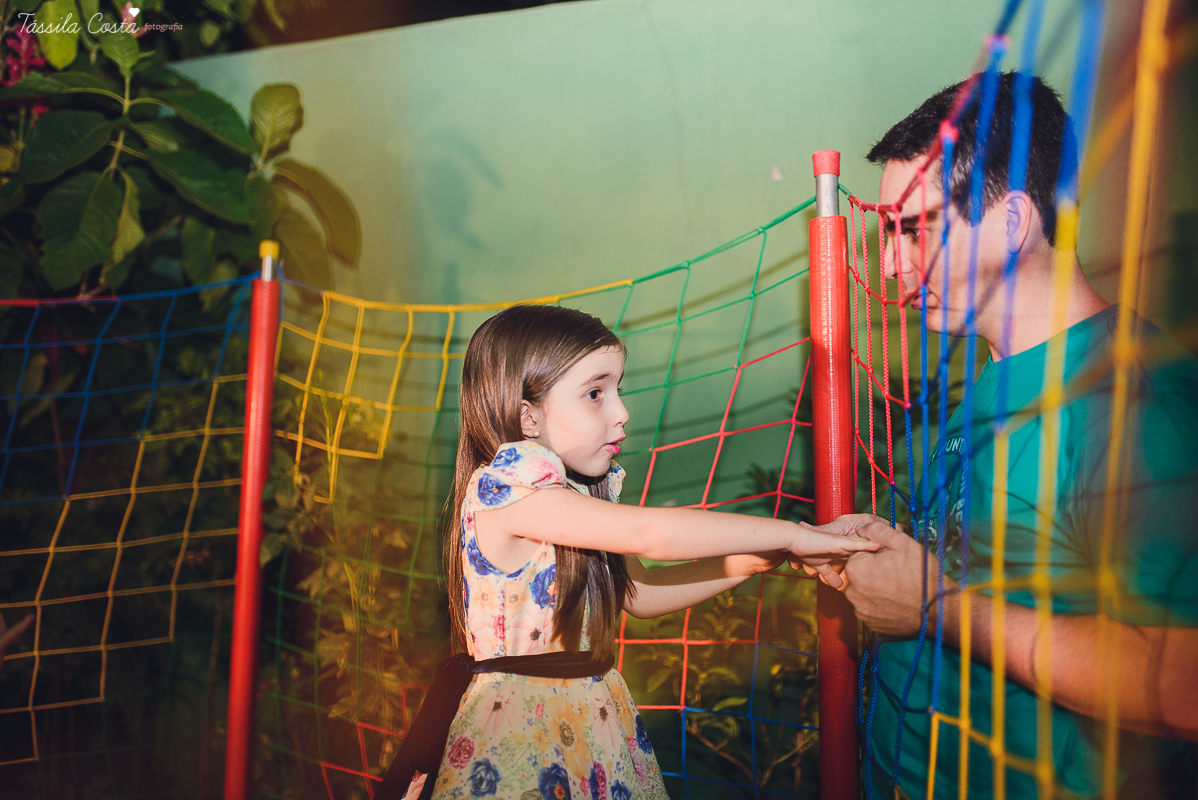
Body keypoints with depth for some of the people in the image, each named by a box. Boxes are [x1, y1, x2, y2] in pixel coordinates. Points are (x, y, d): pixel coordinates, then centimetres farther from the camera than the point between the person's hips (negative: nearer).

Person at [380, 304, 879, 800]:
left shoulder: (578, 495, 5)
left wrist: (749, 561, -2)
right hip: (519, 732, -7)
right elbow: (649, 533, -27)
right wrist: (789, 535, -21)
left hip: (593, 716, 8)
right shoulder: (501, 488, -23)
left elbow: (638, 592, 9)